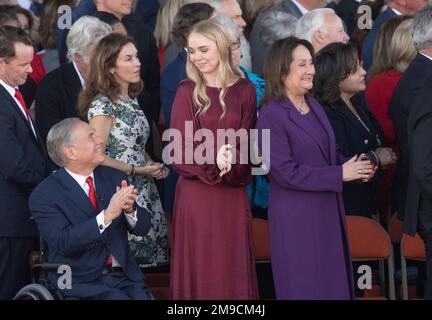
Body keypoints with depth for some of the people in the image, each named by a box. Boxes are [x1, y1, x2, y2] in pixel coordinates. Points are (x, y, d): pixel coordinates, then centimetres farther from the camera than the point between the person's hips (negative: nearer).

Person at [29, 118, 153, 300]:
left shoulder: (113, 177, 10)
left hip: (124, 276, 5)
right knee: (119, 298, -28)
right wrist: (107, 215, -25)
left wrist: (129, 209, -15)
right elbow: (64, 243, -17)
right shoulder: (44, 195, -5)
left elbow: (142, 229, 7)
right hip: (81, 282, -5)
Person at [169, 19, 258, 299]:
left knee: (234, 267, 4)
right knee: (200, 268, 0)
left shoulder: (245, 90, 5)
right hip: (197, 193, -2)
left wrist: (231, 159, -18)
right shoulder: (187, 92, 1)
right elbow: (179, 150, -5)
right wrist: (212, 160, -21)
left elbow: (248, 143, 4)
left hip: (234, 194, 2)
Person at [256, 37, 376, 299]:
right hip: (296, 216, -8)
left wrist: (356, 167, -4)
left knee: (333, 283, 13)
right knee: (305, 288, 1)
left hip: (328, 209, 8)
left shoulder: (314, 106, 10)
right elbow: (285, 172, -20)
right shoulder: (272, 116, -16)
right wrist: (340, 174, -18)